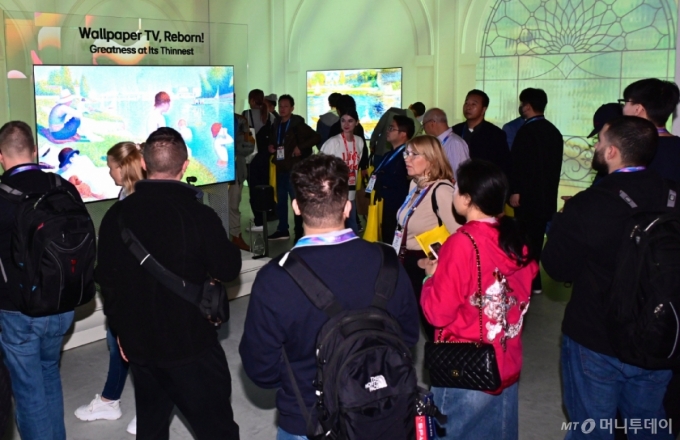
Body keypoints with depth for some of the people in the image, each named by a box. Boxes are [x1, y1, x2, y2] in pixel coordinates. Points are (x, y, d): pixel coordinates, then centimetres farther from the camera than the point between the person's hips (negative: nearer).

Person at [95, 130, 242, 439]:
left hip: (138, 343, 5)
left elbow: (106, 279, 6)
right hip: (190, 344, -5)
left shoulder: (117, 215, -3)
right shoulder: (199, 215, -19)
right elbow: (229, 269, -9)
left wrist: (121, 330, 18)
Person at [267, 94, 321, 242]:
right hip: (280, 167, 7)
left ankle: (299, 233, 4)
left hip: (294, 168, -7)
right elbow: (271, 140, 26)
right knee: (281, 199, 12)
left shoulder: (298, 124, -7)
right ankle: (282, 230, 23)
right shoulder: (276, 124, 11)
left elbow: (316, 137, -12)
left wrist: (300, 147, -17)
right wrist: (270, 146, 5)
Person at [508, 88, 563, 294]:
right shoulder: (554, 131, 10)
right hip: (547, 195, 8)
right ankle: (534, 281, 21)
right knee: (536, 237, 14)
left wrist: (515, 191, -15)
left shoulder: (527, 131, -15)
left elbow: (518, 163, -19)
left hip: (527, 194, -8)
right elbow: (555, 165, 15)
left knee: (527, 238, -1)